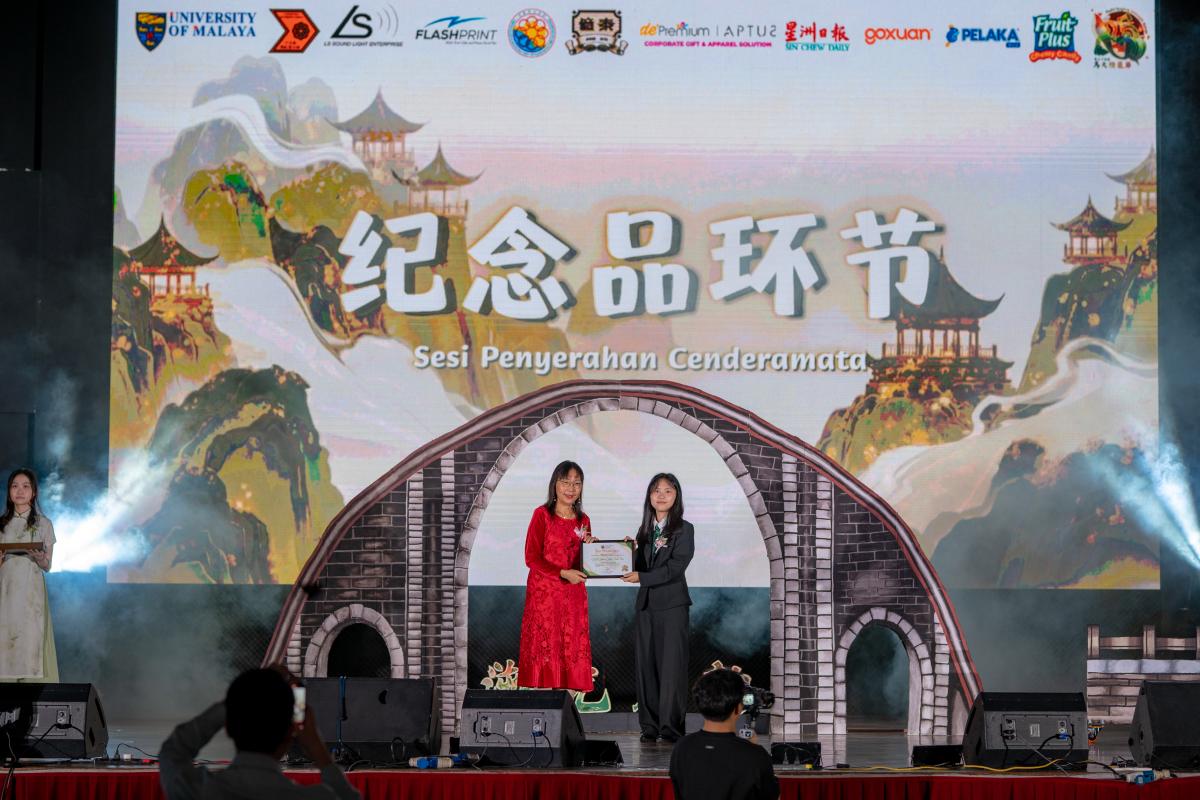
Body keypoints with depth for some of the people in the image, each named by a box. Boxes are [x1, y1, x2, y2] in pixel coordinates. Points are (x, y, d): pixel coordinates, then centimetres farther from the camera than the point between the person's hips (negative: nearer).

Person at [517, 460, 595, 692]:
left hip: (574, 595, 5)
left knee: (572, 651, 0)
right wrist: (563, 573, -15)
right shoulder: (542, 514, -2)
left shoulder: (583, 520, 13)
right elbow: (531, 558, -7)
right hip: (544, 592, -5)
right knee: (544, 647, -7)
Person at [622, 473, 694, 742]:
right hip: (645, 604, 5)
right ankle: (649, 726, 8)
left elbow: (676, 566, -13)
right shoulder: (645, 530, 15)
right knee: (646, 665, 4)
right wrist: (628, 552, -6)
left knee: (671, 665, -7)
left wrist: (641, 577, -18)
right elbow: (639, 566, 12)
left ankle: (671, 727, -6)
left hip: (672, 604, -5)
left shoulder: (684, 529, -2)